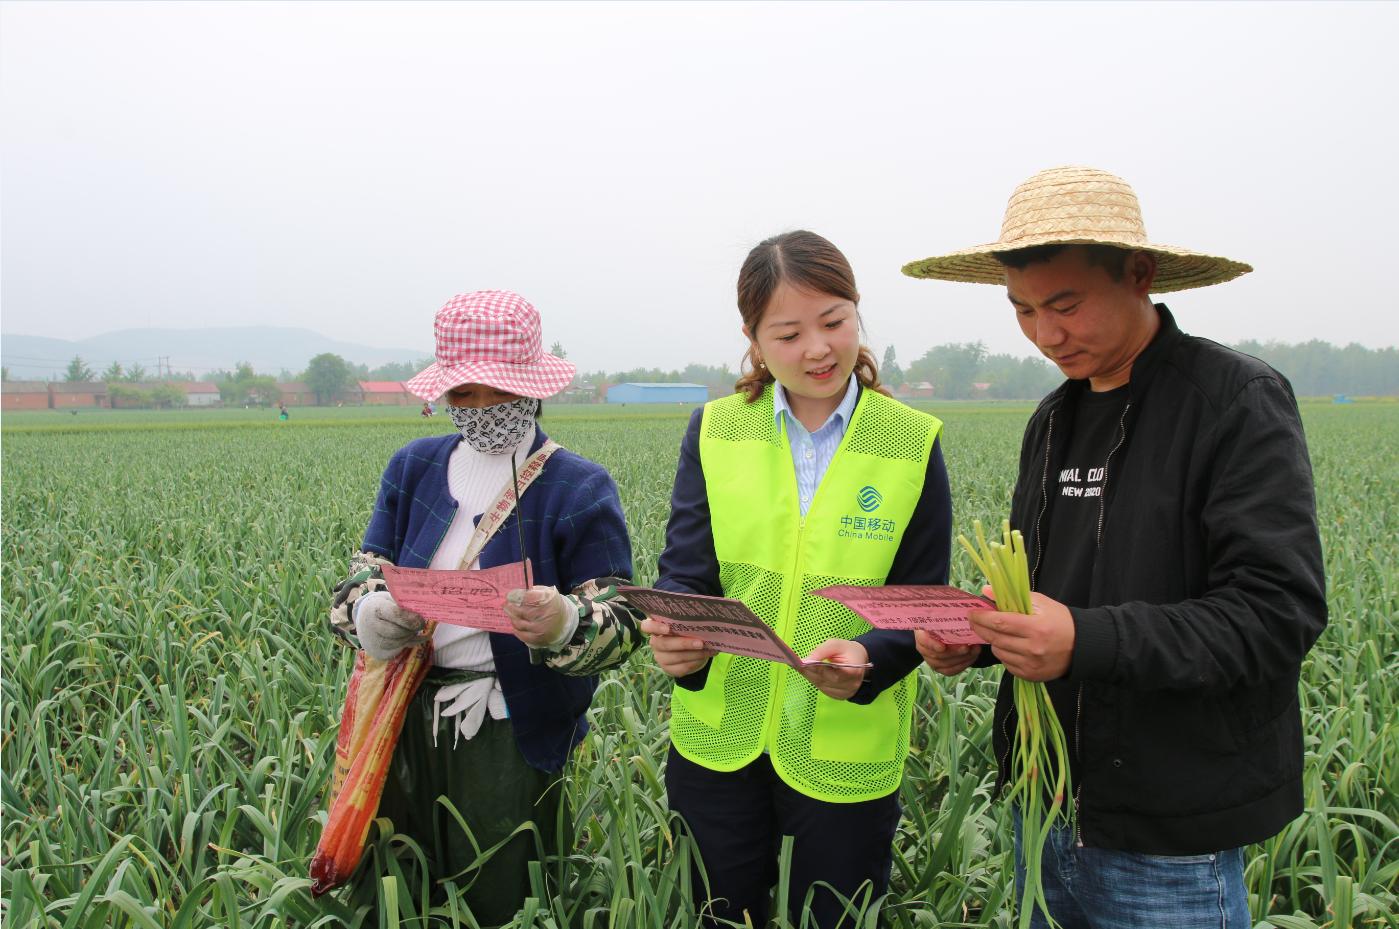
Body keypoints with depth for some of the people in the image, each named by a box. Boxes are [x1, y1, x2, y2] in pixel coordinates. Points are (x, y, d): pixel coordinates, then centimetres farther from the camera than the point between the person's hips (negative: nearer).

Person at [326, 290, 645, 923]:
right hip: (410, 723, 5)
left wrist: (564, 624, -34)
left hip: (512, 734, -4)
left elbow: (619, 622, -11)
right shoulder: (413, 467, 7)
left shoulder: (581, 489, -9)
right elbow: (364, 572, 7)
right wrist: (368, 613, -17)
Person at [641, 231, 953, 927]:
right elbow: (685, 569, -4)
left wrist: (869, 658, -26)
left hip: (847, 748, -1)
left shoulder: (913, 444, -4)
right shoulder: (714, 431, 0)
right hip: (717, 738, 2)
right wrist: (676, 637, -26)